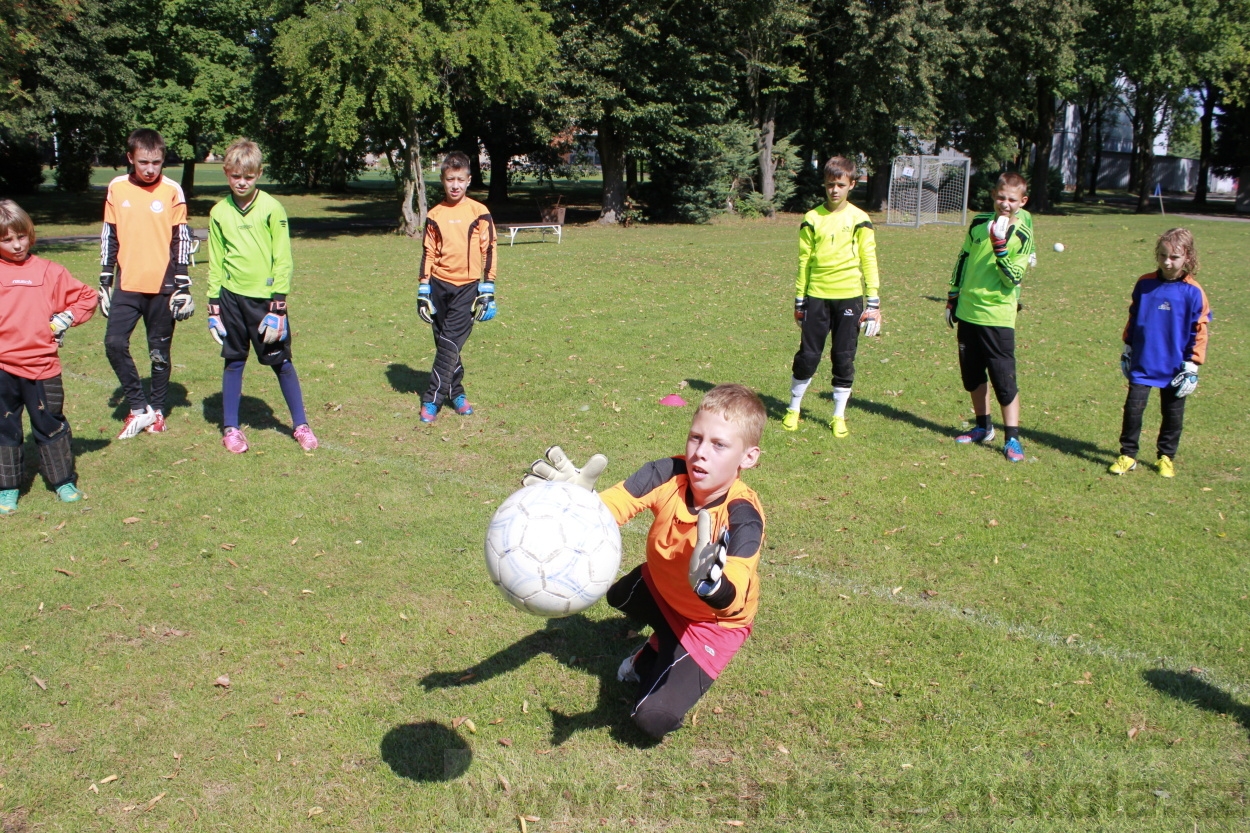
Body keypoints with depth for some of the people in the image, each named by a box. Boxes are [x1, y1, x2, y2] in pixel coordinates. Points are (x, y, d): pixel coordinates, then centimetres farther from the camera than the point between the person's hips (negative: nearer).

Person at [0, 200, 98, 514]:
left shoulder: (48, 271, 3)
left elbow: (86, 297, 10)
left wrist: (63, 321, 1)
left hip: (42, 366, 0)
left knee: (50, 425, 11)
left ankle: (63, 481, 23)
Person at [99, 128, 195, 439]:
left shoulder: (172, 190, -3)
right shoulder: (117, 188, 4)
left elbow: (181, 240, 0)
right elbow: (109, 237, 10)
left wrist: (183, 286, -4)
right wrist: (104, 282, 9)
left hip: (162, 286, -2)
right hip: (127, 285, 2)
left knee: (160, 351, 6)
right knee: (114, 343, -9)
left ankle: (157, 409, 21)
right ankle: (138, 407, 5)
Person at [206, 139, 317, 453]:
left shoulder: (272, 209, -5)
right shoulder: (219, 212, 4)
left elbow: (283, 260, -5)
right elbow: (215, 262, 10)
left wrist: (278, 307, -9)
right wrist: (214, 307, 6)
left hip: (265, 297, -2)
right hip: (232, 297, 3)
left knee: (282, 363, 4)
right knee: (233, 362, 10)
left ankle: (301, 425, 15)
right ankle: (231, 428, 20)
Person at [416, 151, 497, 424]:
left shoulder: (479, 213, -2)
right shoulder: (435, 215, 6)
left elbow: (488, 251, 0)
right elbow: (428, 253, 10)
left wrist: (487, 289, -4)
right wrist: (423, 291, 6)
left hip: (467, 287, -3)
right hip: (439, 285, 3)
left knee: (450, 344, -8)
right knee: (444, 343, 8)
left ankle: (432, 399, -3)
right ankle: (456, 392, 21)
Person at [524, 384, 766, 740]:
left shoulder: (742, 516, -38)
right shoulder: (668, 474, -27)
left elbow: (735, 599, -50)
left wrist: (711, 584, -73)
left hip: (714, 620, -5)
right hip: (660, 587, 5)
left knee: (654, 718, -13)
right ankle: (664, 645, 39)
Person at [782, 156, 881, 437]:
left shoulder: (859, 220, 1)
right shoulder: (813, 218, 3)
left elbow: (869, 261, 1)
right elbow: (804, 261, 7)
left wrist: (873, 303, -3)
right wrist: (799, 300, 8)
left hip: (849, 297, 0)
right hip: (817, 297, 0)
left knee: (844, 359, 4)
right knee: (807, 355, 2)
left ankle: (839, 416, 17)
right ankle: (793, 409, 19)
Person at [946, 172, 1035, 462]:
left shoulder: (1023, 235, -7)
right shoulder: (980, 222, 5)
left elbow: (1013, 278, -14)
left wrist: (1000, 246, -25)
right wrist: (952, 299, 17)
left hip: (998, 316, -5)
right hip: (967, 310, 5)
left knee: (1004, 378, -6)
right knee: (972, 374, 13)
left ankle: (1012, 438, 1)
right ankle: (983, 427, 28)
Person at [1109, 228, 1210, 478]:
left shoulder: (1193, 292, -9)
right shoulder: (1145, 284, -1)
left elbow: (1198, 333, -4)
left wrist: (1191, 366, -5)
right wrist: (1127, 350, 14)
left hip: (1175, 367, -1)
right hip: (1142, 363, 1)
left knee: (1172, 414, 11)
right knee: (1133, 408, -1)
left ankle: (1166, 457, 27)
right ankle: (1127, 455, 11)